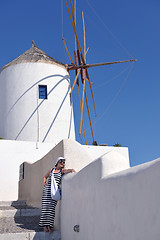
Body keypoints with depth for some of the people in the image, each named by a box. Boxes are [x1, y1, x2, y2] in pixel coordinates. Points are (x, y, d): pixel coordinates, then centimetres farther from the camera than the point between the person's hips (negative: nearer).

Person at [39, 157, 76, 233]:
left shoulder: (62, 170, 6)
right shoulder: (51, 170, 17)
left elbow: (71, 170, -11)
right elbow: (45, 177, 29)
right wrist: (44, 183, 12)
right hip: (47, 189, 3)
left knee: (52, 207, -10)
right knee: (45, 207, -3)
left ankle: (50, 225, -4)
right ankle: (45, 225, 2)